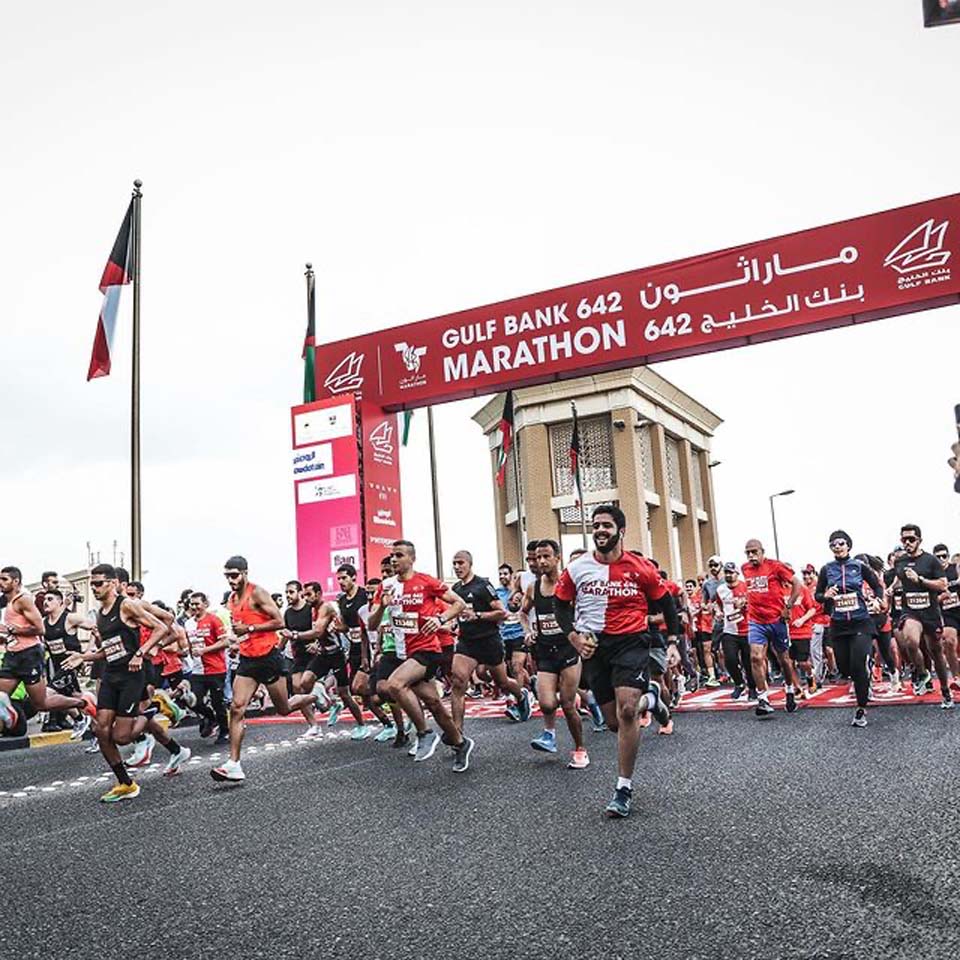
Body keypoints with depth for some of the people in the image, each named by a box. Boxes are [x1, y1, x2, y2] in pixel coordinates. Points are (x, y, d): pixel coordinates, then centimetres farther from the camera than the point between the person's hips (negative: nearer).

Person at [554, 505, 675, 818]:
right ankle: (649, 696, 43)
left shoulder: (641, 568, -4)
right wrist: (574, 638, -3)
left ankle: (624, 788, -3)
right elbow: (561, 605, 11)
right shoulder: (576, 569, -1)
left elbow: (666, 604, 8)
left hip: (631, 641, -3)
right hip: (594, 646, 3)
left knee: (626, 711, -19)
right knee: (614, 721, 9)